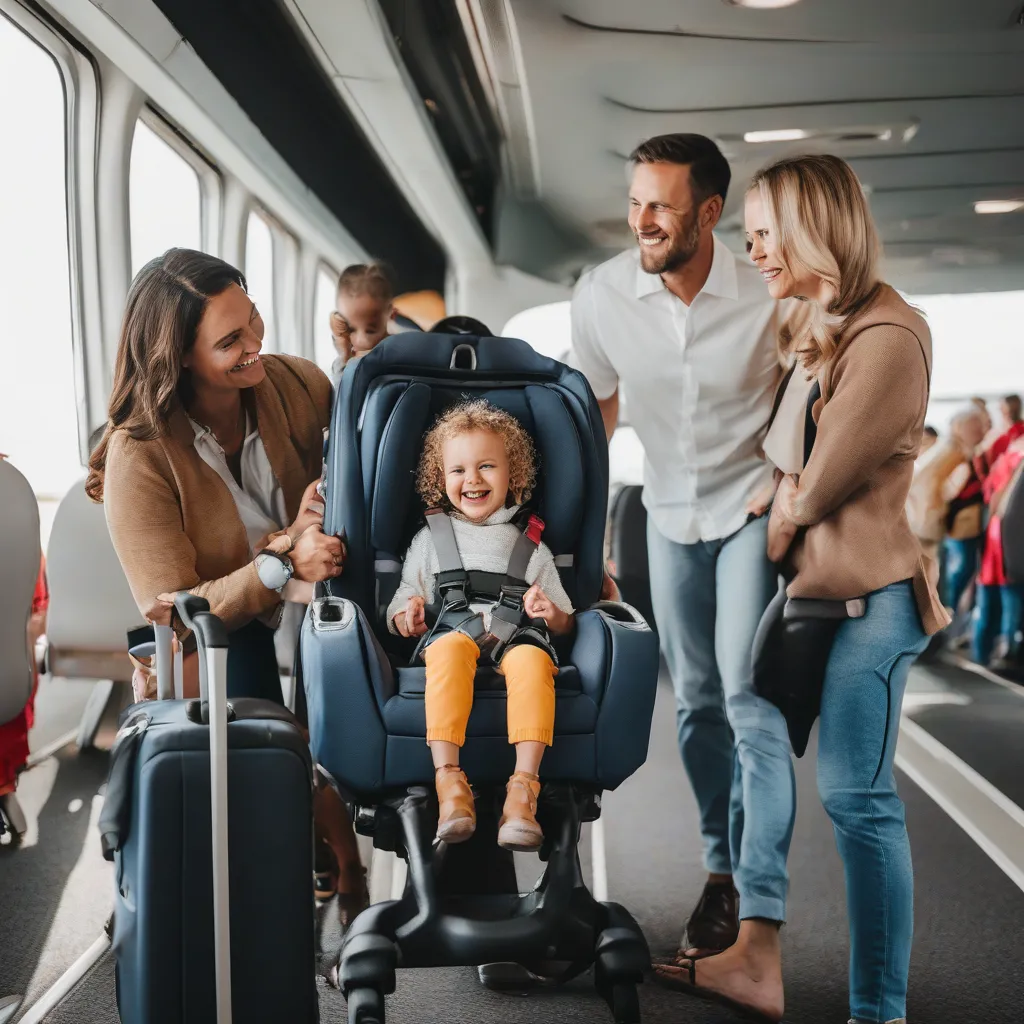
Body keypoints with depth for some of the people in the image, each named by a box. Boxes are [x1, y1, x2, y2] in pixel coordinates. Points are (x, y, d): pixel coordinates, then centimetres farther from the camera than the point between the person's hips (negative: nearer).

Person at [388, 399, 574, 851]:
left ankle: (524, 785, -45)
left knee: (533, 658, -37)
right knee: (449, 648, -38)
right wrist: (408, 617, -2)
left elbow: (565, 624, 23)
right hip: (451, 629, 0)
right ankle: (449, 779, -45)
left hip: (515, 633, 0)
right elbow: (399, 616, 23)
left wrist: (551, 613, -1)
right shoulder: (430, 539, 25)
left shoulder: (530, 544, 25)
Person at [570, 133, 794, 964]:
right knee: (697, 702, 12)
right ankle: (723, 869, 29)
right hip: (670, 513, 4)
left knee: (749, 695, -14)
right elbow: (595, 408, 4)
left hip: (750, 510, -4)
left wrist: (789, 478, -12)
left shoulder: (766, 295, -20)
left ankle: (761, 912, -10)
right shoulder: (602, 295, -12)